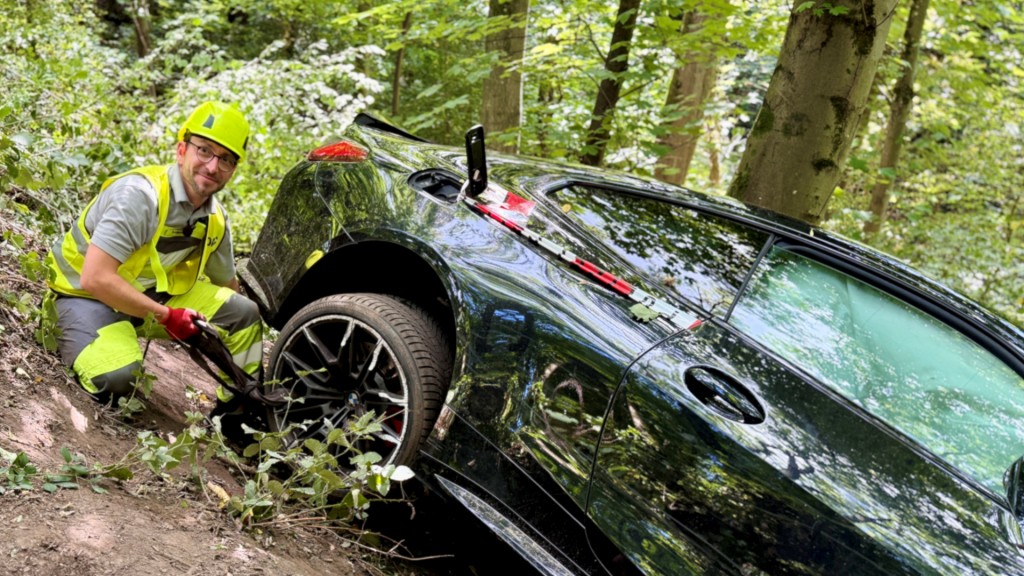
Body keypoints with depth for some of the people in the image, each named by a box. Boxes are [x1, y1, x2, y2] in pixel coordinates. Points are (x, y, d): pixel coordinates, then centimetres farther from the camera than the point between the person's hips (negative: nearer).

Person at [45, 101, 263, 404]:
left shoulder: (216, 220, -3)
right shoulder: (141, 194, -28)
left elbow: (226, 286, 12)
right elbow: (95, 279, -32)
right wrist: (166, 316, -26)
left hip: (152, 293, 7)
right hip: (86, 293, -7)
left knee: (244, 313, -6)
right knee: (117, 378, -33)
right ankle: (71, 340, 1)